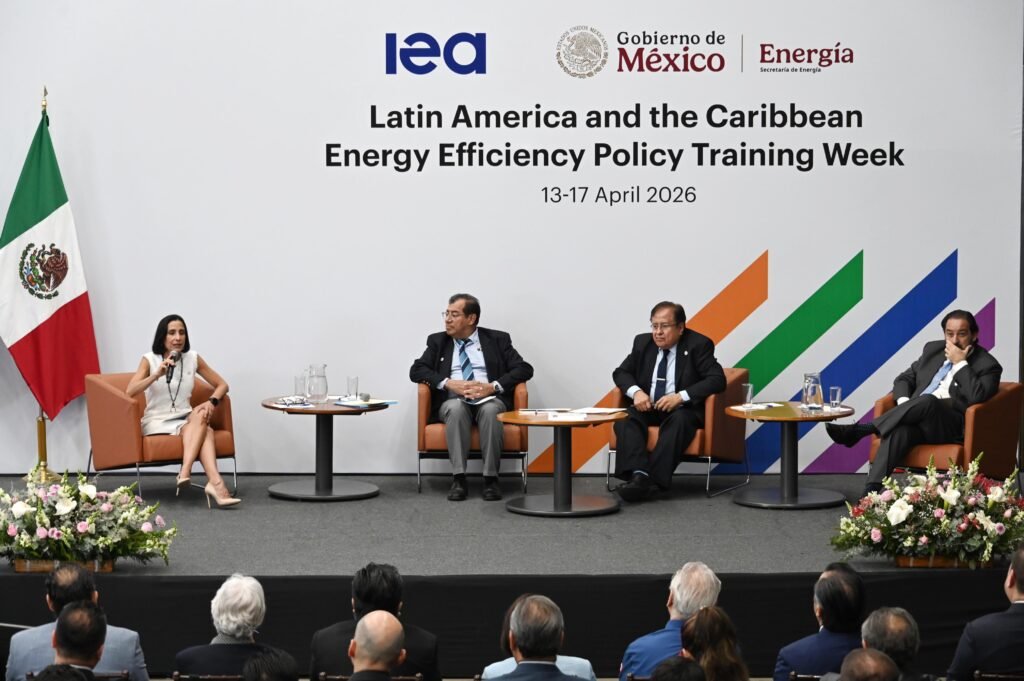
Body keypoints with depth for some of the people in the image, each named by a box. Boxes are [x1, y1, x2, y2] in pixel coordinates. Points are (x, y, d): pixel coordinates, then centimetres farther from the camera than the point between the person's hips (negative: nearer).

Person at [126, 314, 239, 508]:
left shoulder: (193, 358, 4)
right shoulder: (149, 360, -3)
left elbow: (222, 385, 7)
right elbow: (130, 392, -17)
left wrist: (212, 402, -14)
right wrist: (157, 374, -28)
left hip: (185, 420, 4)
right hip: (157, 422, -4)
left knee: (200, 415, -34)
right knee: (205, 431, -31)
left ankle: (185, 471, -46)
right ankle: (216, 483, -50)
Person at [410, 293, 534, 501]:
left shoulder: (497, 340, 10)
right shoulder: (438, 341, 15)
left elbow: (524, 369, 1)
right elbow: (416, 370, 4)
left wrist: (493, 386, -15)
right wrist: (448, 383, -13)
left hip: (489, 400, -1)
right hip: (453, 402, 1)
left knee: (491, 410, -37)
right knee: (456, 408, -36)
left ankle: (490, 479, -31)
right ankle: (459, 479, -34)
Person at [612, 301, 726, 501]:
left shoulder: (698, 344, -5)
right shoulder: (643, 342, 8)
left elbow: (717, 380, -13)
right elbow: (621, 373, 13)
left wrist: (681, 396, -25)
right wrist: (635, 391, -11)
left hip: (682, 409, -4)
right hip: (647, 407, 4)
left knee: (679, 420, -38)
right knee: (625, 418, -28)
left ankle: (654, 480, -45)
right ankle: (639, 475, -44)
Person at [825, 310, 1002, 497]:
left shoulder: (988, 365, 4)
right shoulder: (933, 349, 21)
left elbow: (976, 397, -15)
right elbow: (905, 379, 22)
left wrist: (960, 363, -9)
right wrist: (905, 404, 1)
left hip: (953, 427, -4)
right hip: (919, 420, 4)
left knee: (928, 401, -36)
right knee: (898, 430, -33)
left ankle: (859, 431, -35)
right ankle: (871, 490, -49)